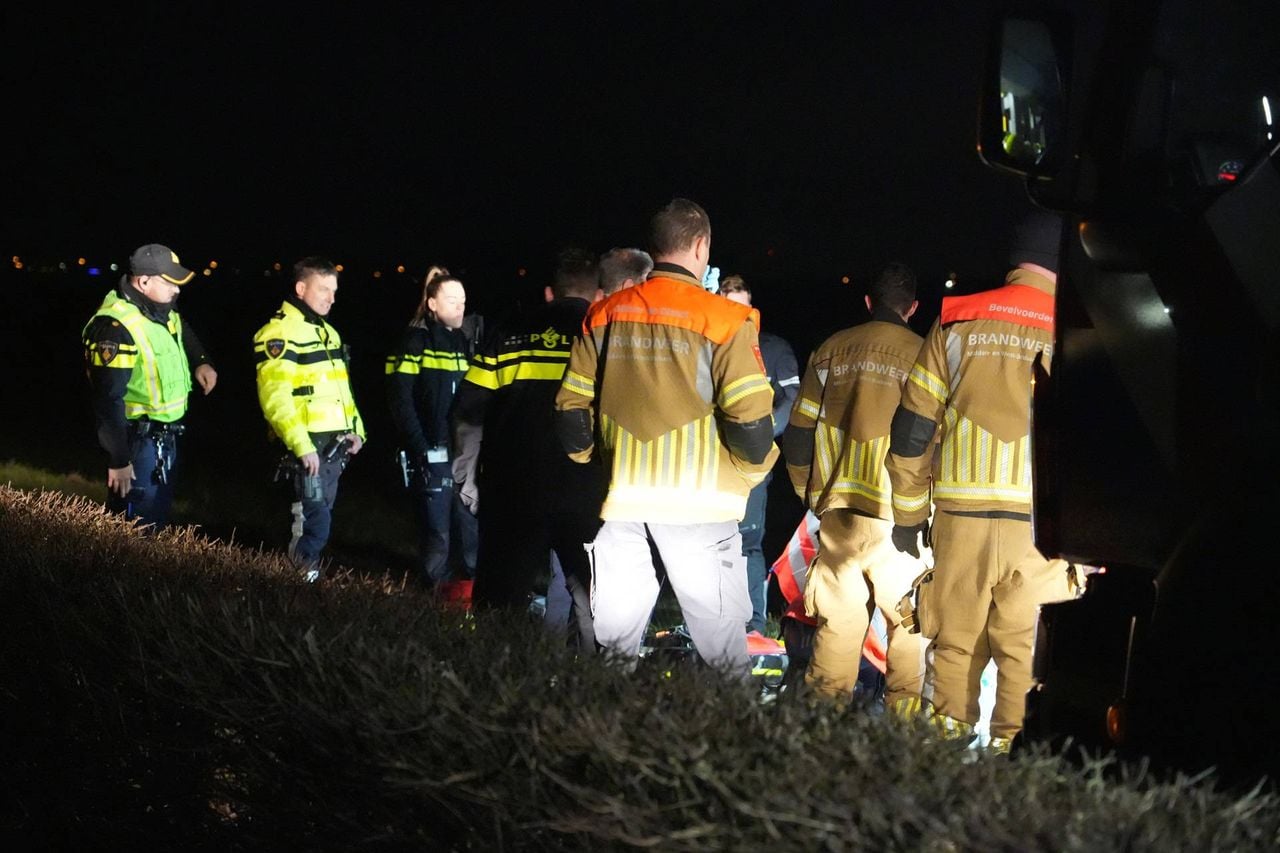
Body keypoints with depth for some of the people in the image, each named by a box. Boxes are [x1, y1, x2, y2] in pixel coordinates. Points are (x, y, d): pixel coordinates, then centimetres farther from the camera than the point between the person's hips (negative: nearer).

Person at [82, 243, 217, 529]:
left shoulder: (162, 311, 4)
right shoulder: (116, 327, -24)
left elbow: (183, 332, 30)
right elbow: (108, 399, -25)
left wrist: (202, 361, 11)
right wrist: (119, 460, -24)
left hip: (166, 437, 9)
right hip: (138, 440, -9)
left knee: (160, 515, 19)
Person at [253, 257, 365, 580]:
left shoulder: (327, 332, 18)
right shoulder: (279, 334, -12)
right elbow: (274, 398, -20)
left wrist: (356, 429, 13)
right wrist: (301, 445, -24)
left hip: (335, 444, 9)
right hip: (308, 446, -9)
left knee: (321, 518, 12)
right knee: (314, 522, -10)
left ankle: (309, 575, 20)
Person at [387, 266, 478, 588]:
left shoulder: (465, 341, 16)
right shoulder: (416, 341, -3)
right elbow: (401, 401, -10)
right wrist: (420, 449, -15)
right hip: (433, 454, -6)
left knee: (470, 525, 5)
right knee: (437, 531, -4)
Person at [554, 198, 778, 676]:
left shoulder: (605, 315, 6)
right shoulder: (723, 320, -7)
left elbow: (571, 409, 7)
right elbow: (750, 420, -12)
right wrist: (753, 469, 8)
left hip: (621, 498, 4)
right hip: (697, 501, -4)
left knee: (613, 643, 12)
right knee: (721, 646, 4)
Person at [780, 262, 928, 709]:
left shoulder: (831, 349, 7)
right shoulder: (919, 354, -3)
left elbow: (799, 430, 9)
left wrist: (810, 492, 20)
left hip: (837, 507, 4)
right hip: (897, 511, -3)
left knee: (838, 614, 11)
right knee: (909, 617, 6)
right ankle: (903, 706, 5)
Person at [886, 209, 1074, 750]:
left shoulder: (957, 321, 6)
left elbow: (912, 427, 6)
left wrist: (909, 514, 14)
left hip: (962, 516, 2)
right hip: (1044, 522, -1)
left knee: (955, 641, 12)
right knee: (1026, 649, 4)